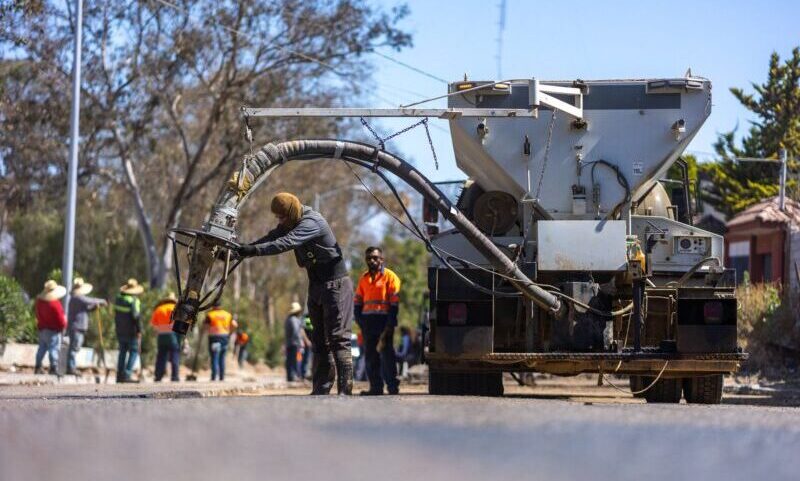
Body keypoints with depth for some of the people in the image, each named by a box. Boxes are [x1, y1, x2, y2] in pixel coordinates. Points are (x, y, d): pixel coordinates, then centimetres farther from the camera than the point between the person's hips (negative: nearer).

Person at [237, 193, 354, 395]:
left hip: (335, 284, -9)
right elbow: (271, 238, 4)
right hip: (316, 286, 9)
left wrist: (254, 250, -39)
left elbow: (286, 243, -33)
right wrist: (241, 250, -8)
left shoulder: (312, 223, -22)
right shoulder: (291, 223, 7)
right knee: (319, 341, 6)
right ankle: (320, 391, 6)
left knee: (338, 339, -12)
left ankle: (345, 390, -15)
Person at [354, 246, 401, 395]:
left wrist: (389, 325, -12)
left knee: (386, 353, -8)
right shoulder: (363, 279, 17)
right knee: (370, 355, 5)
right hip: (367, 320, 6)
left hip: (384, 320, -6)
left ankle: (392, 386, -6)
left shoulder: (390, 277, -1)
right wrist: (359, 320, 5)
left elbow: (394, 304, -6)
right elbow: (358, 302, 19)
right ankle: (375, 387, 8)